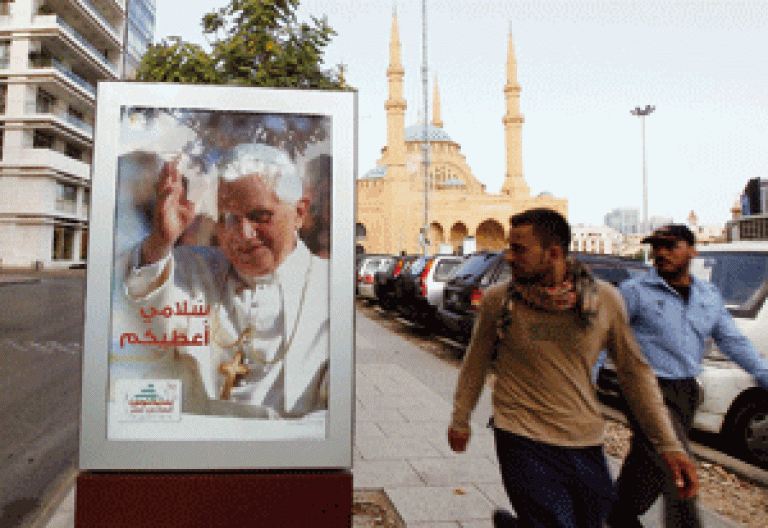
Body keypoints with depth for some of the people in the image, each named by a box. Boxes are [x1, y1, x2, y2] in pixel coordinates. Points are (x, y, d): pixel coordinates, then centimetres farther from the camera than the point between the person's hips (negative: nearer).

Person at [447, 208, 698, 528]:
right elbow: (476, 363, 6)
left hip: (586, 446, 3)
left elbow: (636, 372, 3)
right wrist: (460, 419, 13)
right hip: (525, 444, -3)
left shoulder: (605, 300, -6)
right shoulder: (497, 300, -9)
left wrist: (669, 445, 3)